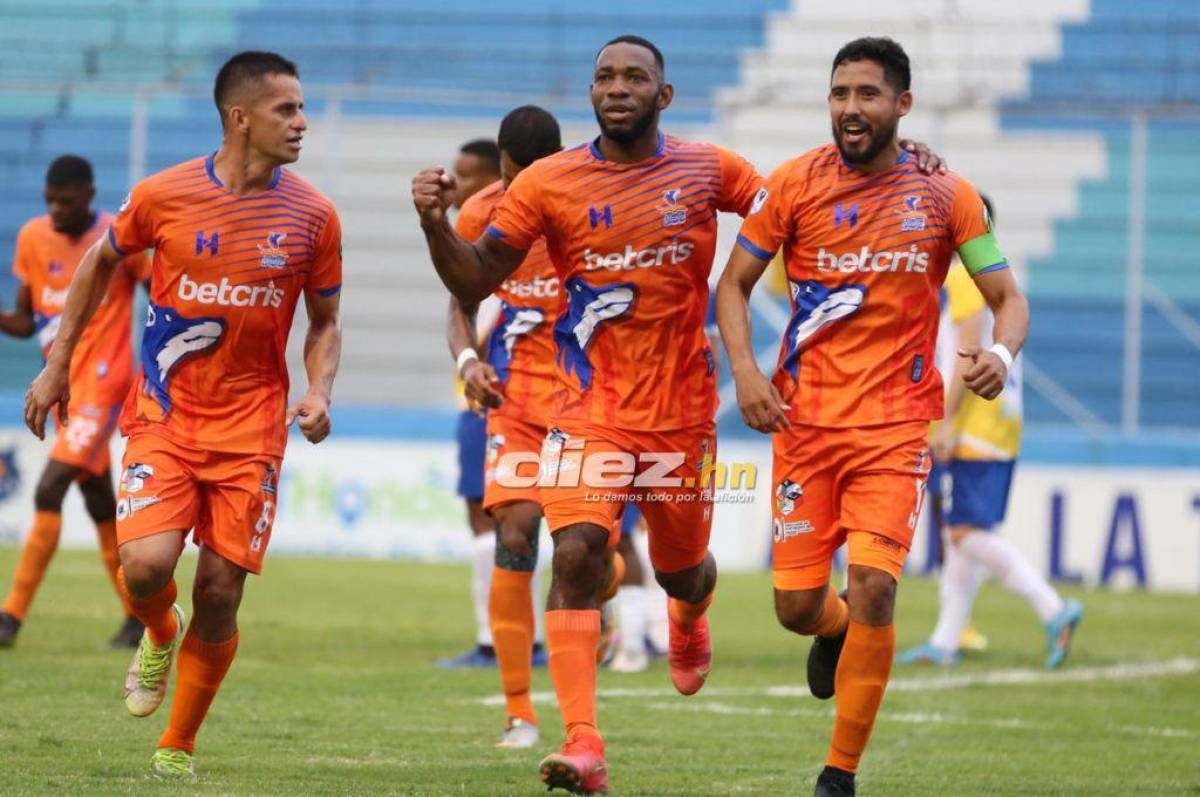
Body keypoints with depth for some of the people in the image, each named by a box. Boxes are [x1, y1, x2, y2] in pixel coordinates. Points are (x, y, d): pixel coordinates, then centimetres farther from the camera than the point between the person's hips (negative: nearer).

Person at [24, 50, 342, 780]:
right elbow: (102, 262, 12)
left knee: (220, 592, -3)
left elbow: (325, 322, 10)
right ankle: (159, 636, 19)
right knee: (146, 565, -20)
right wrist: (57, 366, 13)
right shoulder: (165, 196, -6)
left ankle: (179, 749, 16)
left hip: (250, 431, 1)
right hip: (164, 418, -1)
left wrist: (319, 394, -10)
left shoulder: (313, 216, -2)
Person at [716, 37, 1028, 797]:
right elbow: (734, 285, 6)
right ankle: (837, 630, 42)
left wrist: (1002, 352, -18)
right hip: (804, 419, 1)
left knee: (874, 586, -17)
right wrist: (745, 369, -11)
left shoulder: (946, 195, 0)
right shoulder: (795, 184, 0)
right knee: (797, 606, 1)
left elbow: (1008, 296, 4)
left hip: (897, 424, -1)